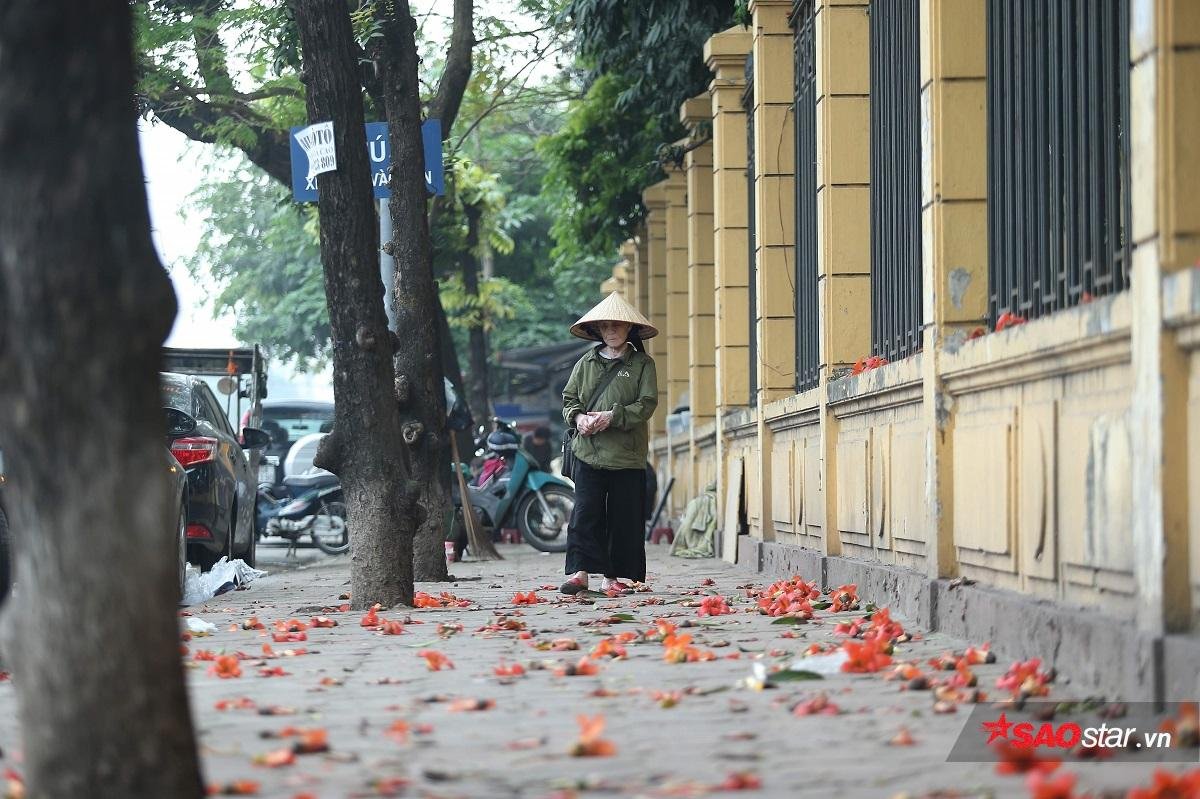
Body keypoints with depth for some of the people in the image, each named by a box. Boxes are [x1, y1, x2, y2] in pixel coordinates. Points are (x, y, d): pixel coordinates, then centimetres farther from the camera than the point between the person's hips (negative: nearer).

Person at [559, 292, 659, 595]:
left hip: (626, 454, -1)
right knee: (585, 512, -7)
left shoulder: (642, 364, 4)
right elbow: (569, 398, 14)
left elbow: (647, 404, -4)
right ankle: (580, 572, -10)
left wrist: (613, 417, -15)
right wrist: (577, 417, -7)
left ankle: (613, 576, 10)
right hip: (588, 449, 1)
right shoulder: (586, 363, 12)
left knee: (623, 517, 2)